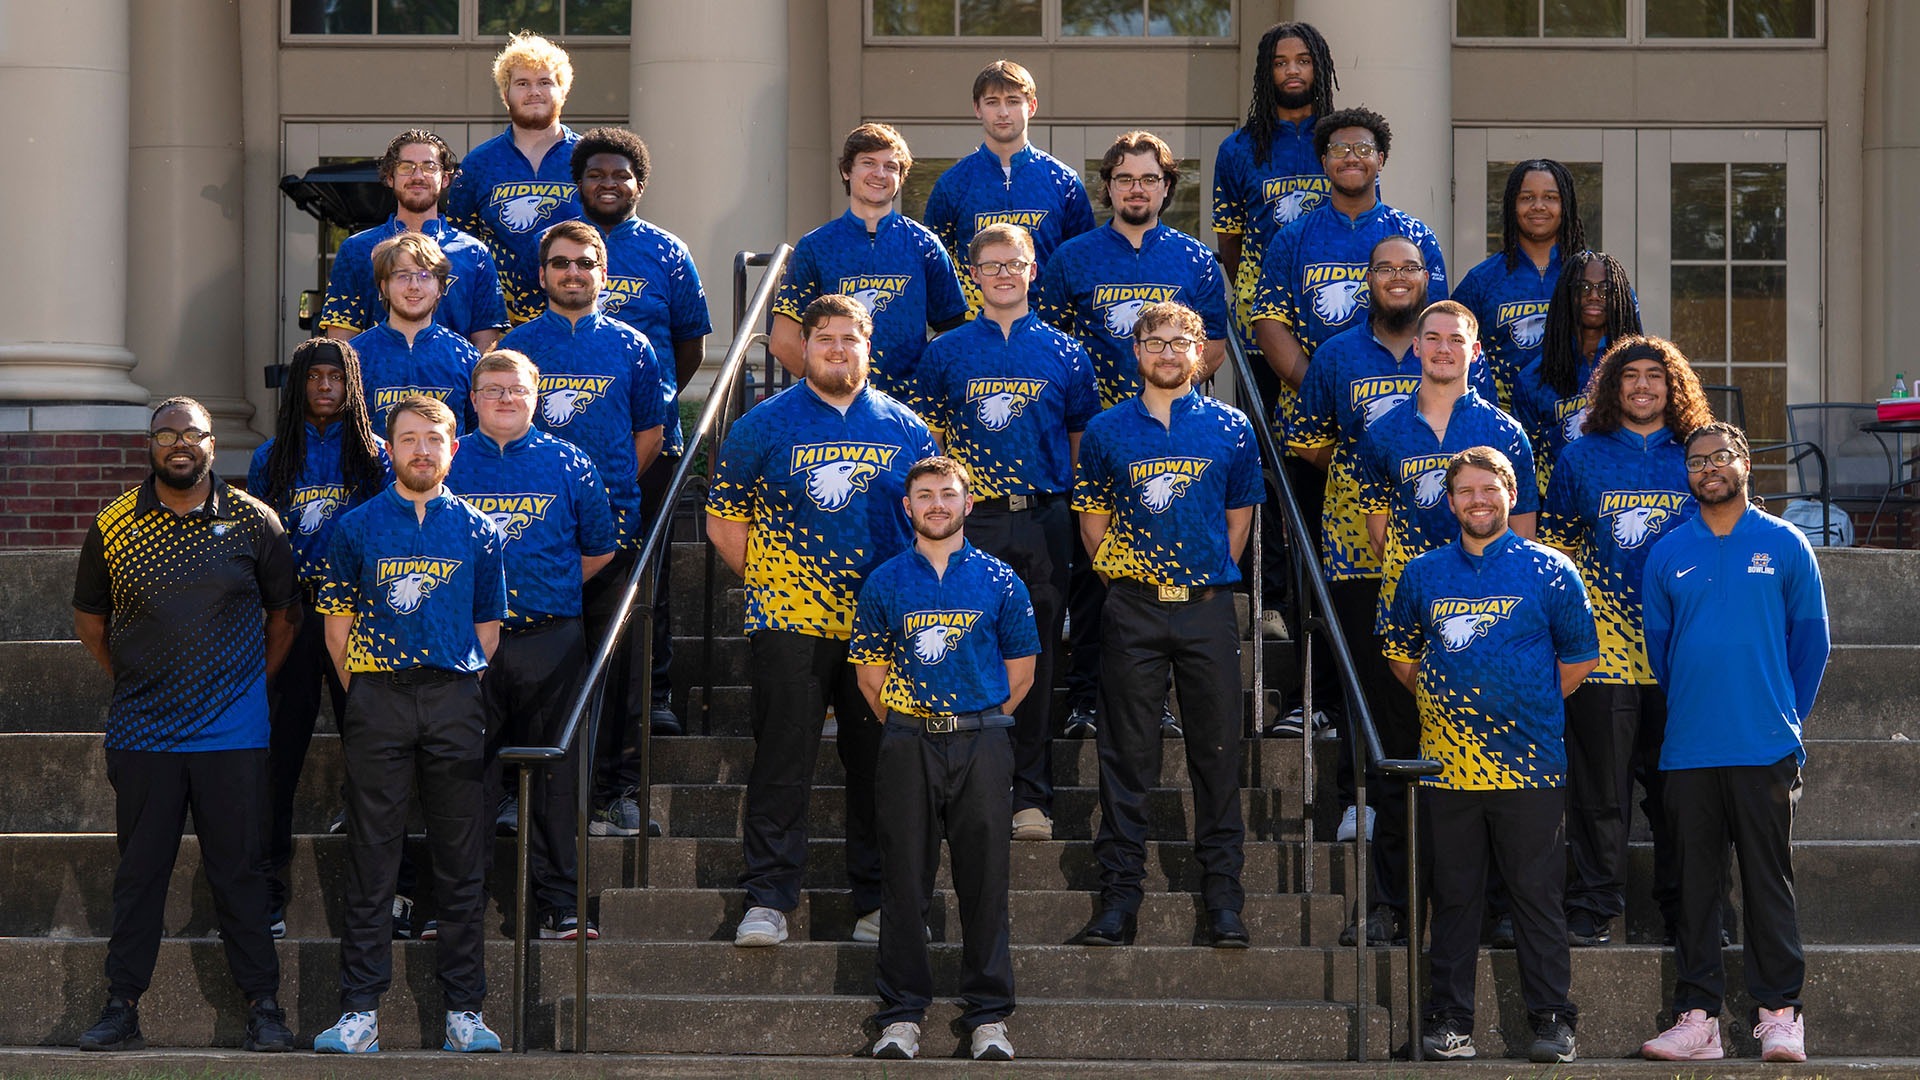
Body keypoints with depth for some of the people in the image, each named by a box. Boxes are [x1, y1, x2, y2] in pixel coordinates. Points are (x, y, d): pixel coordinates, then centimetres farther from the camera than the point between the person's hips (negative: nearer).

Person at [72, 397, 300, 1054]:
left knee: (239, 869, 1)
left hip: (232, 730, -1)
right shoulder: (114, 526, 3)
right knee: (139, 870, 4)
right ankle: (122, 1007, 9)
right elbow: (89, 617, 15)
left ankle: (263, 1004, 7)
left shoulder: (252, 521, 1)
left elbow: (286, 610, 13)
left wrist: (257, 679, 8)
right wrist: (129, 679, 10)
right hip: (141, 732, 1)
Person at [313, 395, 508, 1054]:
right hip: (377, 700, -1)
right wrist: (364, 696, 2)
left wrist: (460, 691, 5)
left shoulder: (477, 531, 9)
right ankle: (360, 1012, 0)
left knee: (462, 862, 2)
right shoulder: (358, 527, 7)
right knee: (371, 860, -1)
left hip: (455, 700, 1)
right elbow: (338, 623, 7)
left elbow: (488, 627, 12)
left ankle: (464, 1011, 7)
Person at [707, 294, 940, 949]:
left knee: (880, 765, 4)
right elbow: (723, 520, 8)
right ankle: (768, 900, 1)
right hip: (789, 625, -2)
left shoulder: (906, 429, 9)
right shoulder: (764, 425, 4)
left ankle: (879, 901, 12)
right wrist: (767, 579, 1)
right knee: (783, 763, -3)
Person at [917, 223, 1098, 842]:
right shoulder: (946, 352, 8)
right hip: (971, 521, 0)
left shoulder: (1064, 353, 8)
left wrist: (1079, 511, 4)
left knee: (1037, 658, 2)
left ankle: (1032, 797, 6)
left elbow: (1082, 441, 12)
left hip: (1044, 519, 0)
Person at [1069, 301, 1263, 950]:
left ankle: (1223, 896, 6)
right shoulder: (1107, 432, 7)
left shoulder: (1230, 429, 7)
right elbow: (1093, 520, 12)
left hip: (1207, 608, 0)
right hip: (1133, 610, 0)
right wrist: (1126, 572, 3)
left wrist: (1207, 576, 6)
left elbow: (1240, 516, 13)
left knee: (1217, 750, 1)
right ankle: (1119, 894, 5)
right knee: (1127, 752, 1)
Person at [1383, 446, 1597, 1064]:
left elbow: (1579, 656, 8)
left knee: (1536, 892, -2)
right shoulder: (1424, 574, 11)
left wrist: (1532, 709, 4)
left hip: (1529, 766, -2)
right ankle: (1448, 1019, 10)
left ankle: (1551, 1019, 3)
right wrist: (1441, 701, 11)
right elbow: (1400, 650, 22)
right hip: (1448, 763, 2)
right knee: (1453, 895, 5)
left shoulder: (1550, 572, 3)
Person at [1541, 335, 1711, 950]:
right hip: (1602, 642, -1)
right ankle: (1593, 911, 3)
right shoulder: (1582, 457, 9)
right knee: (1600, 784, -2)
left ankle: (1684, 908, 11)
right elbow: (1555, 544, 11)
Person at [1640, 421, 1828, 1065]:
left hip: (1765, 747, -2)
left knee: (1769, 883, 0)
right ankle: (1698, 1017, 7)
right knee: (1695, 885, 4)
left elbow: (1811, 640, 8)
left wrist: (1786, 719, 7)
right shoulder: (1667, 555, 8)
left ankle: (1779, 1013, 5)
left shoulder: (1784, 546, 4)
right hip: (1688, 750, 2)